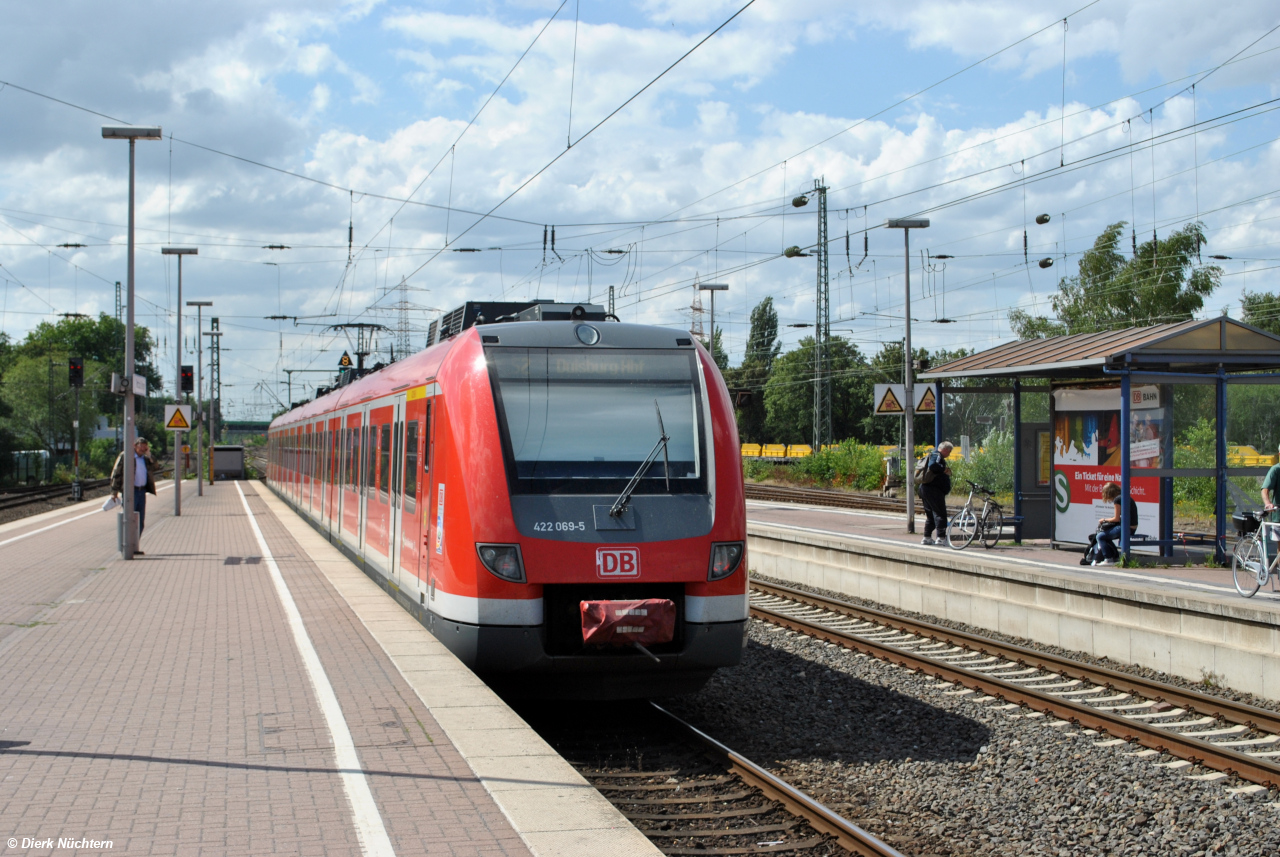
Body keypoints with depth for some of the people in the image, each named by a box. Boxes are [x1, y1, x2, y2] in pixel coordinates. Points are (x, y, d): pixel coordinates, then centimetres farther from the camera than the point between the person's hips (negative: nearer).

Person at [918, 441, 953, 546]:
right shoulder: (937, 455, -10)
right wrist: (944, 469, -19)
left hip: (924, 487, 10)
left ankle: (927, 537, 17)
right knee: (940, 513, -8)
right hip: (933, 489, -10)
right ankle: (941, 538, -11)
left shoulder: (932, 455, 23)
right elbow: (932, 466, -28)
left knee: (930, 514, 16)